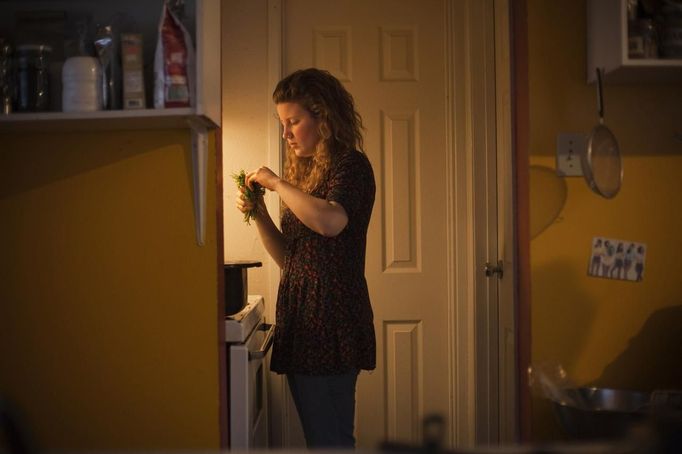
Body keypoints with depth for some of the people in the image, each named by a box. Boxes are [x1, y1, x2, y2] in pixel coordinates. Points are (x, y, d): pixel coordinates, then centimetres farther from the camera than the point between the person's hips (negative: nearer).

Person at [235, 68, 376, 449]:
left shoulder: (351, 165, -6)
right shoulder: (306, 171, 17)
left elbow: (330, 221, -28)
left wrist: (277, 182, -16)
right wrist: (259, 214, 4)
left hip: (331, 322, -9)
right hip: (301, 320, 9)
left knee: (329, 439, -7)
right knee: (319, 436, 13)